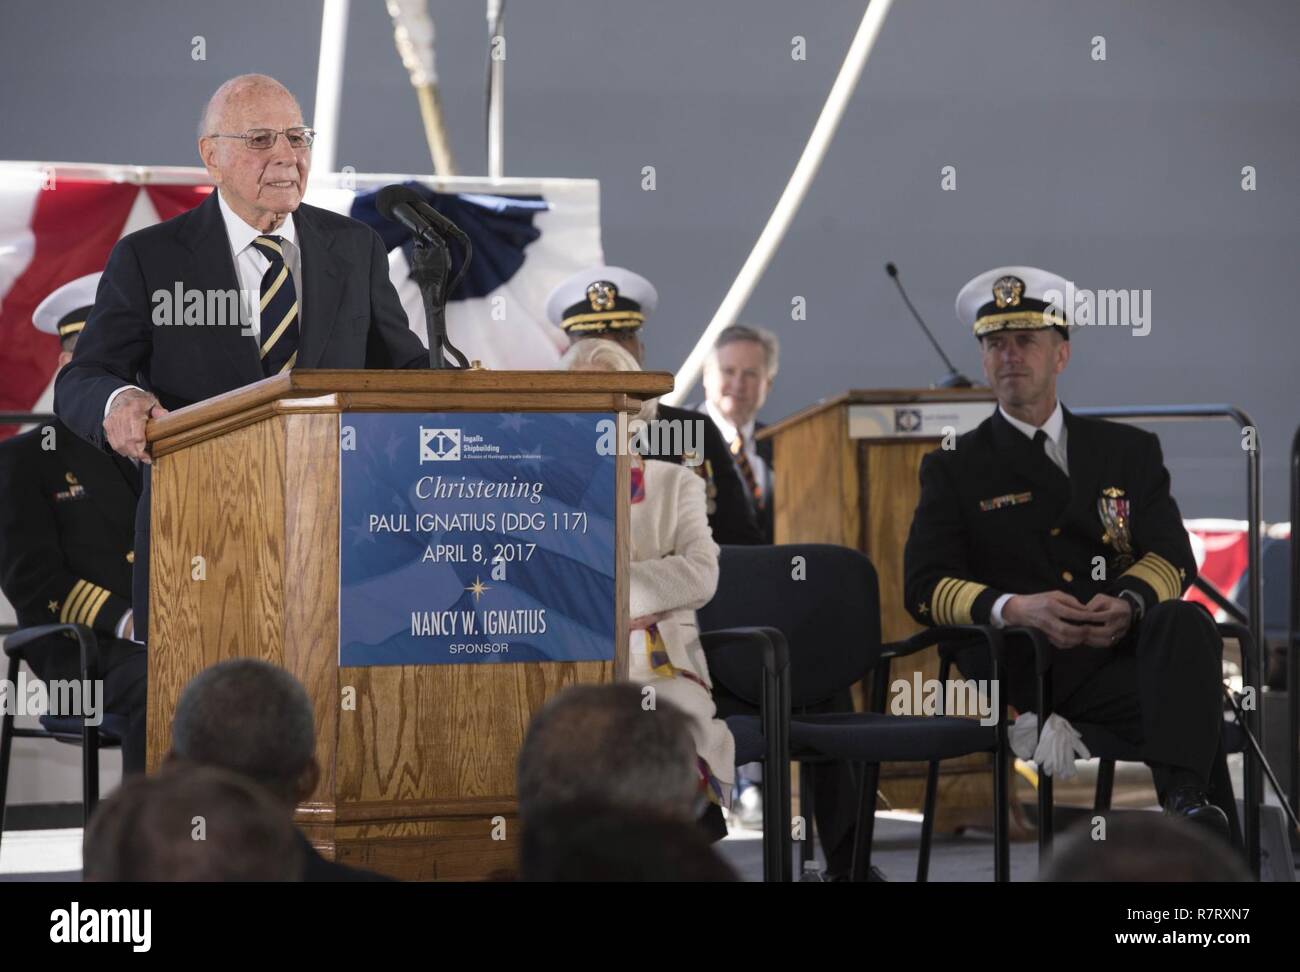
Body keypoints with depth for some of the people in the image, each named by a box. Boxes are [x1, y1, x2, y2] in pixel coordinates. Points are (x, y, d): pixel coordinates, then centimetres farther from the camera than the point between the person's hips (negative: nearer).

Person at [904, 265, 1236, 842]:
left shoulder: (1129, 450, 23)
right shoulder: (954, 469, 16)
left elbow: (1173, 556, 10)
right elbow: (925, 587, 2)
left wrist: (1130, 603, -16)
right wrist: (1014, 608, -20)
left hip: (1133, 641, 2)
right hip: (1040, 668, -2)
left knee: (1185, 621, -35)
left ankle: (1185, 799, -51)